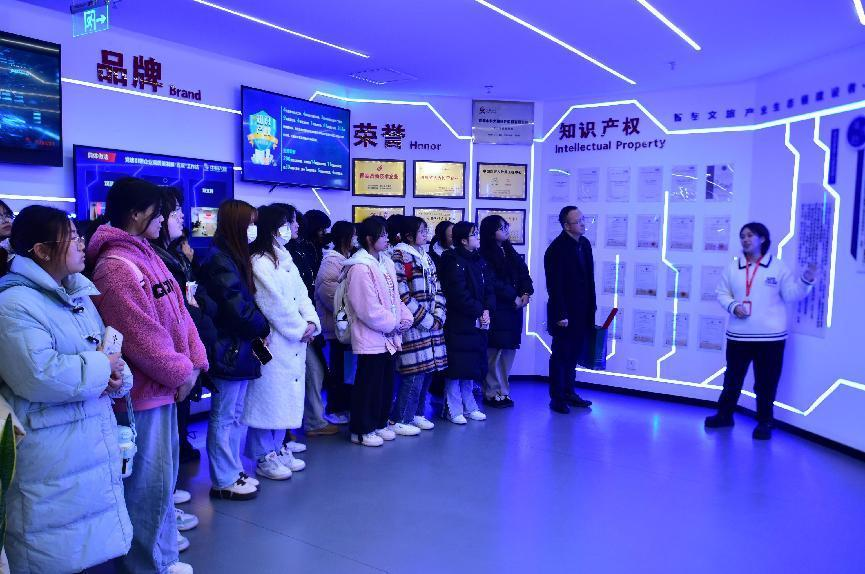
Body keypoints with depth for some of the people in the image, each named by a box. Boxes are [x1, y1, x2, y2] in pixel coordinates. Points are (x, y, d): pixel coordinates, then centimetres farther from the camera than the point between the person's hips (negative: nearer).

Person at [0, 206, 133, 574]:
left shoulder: (79, 293, 10)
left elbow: (110, 351, 14)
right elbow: (41, 376, -30)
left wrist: (118, 377, -8)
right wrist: (102, 366, -16)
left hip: (97, 440, 8)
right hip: (49, 454, -8)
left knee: (97, 544, 21)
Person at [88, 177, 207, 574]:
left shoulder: (146, 255, 11)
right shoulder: (115, 267, -20)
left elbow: (178, 312, 11)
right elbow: (141, 335, -22)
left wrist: (193, 359, 2)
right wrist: (180, 371, -11)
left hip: (164, 383, 10)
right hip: (143, 389, -10)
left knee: (164, 470, 22)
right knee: (149, 479, 2)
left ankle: (160, 540, 40)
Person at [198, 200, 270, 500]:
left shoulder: (234, 256, 14)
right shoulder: (219, 259, -16)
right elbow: (237, 307, -21)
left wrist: (257, 328, 2)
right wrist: (262, 327, -7)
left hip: (240, 347, 10)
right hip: (228, 349, -10)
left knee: (236, 414, 17)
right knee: (224, 417, 2)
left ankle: (234, 471, 28)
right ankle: (224, 481, 14)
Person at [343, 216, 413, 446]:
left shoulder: (386, 263, 11)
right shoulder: (360, 267, -17)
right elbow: (369, 309, -20)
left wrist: (405, 318, 1)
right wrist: (393, 324, -12)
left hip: (388, 338, 9)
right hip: (370, 339, -9)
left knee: (386, 383, 16)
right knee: (368, 384, 1)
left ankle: (378, 424, 30)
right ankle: (361, 430, 14)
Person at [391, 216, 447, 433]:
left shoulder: (426, 258, 17)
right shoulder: (399, 257, -8)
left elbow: (437, 289, 16)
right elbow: (402, 294, -15)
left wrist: (438, 315, 0)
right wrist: (426, 321, -13)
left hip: (432, 323, 8)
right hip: (413, 325, -8)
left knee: (428, 370, 10)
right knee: (415, 373, -7)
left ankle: (417, 414, 25)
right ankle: (400, 421, 5)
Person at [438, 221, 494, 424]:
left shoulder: (478, 261, 13)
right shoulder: (454, 261, -11)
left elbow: (488, 289, 10)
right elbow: (459, 294, -18)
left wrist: (487, 310, -6)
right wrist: (479, 312, -14)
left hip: (477, 323, 8)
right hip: (458, 323, -8)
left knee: (471, 367, 14)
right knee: (456, 367, -2)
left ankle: (469, 407, 25)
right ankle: (453, 410, 8)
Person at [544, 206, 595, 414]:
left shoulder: (585, 243, 8)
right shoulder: (557, 249, -15)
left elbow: (589, 278, 12)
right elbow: (554, 285, -17)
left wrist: (592, 307, 11)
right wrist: (561, 315, -18)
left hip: (583, 312, 7)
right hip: (565, 313, -7)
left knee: (574, 354, 15)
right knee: (561, 354, 3)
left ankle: (568, 392, 28)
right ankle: (557, 398, 14)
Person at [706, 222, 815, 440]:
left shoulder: (778, 266, -2)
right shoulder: (732, 267, 5)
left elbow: (791, 295, -2)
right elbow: (721, 293, 9)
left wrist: (805, 280, -18)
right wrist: (733, 306, -9)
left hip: (770, 337, -2)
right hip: (738, 335, 3)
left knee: (766, 383, 6)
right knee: (732, 378, 14)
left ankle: (764, 423, 22)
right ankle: (724, 414, 30)